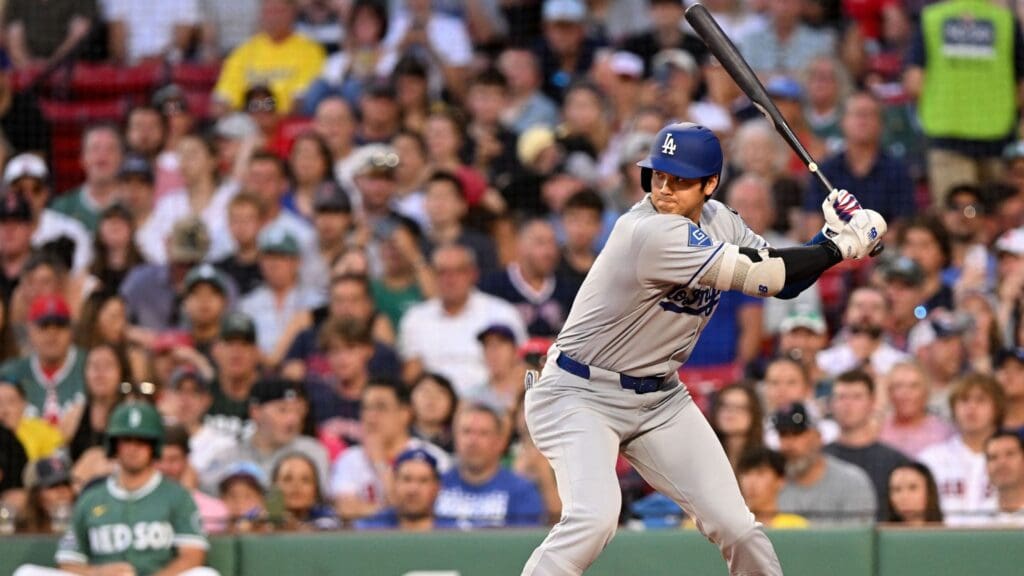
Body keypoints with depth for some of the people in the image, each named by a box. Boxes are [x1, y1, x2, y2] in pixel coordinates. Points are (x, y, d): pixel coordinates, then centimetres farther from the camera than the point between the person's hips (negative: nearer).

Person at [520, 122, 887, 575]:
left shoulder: (717, 220, 1)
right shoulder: (651, 232, -26)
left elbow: (782, 280, 8)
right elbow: (759, 278, -26)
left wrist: (833, 234, -8)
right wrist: (839, 248, -16)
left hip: (660, 398, 8)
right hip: (581, 396, -8)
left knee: (734, 524, 2)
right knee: (595, 516, -29)